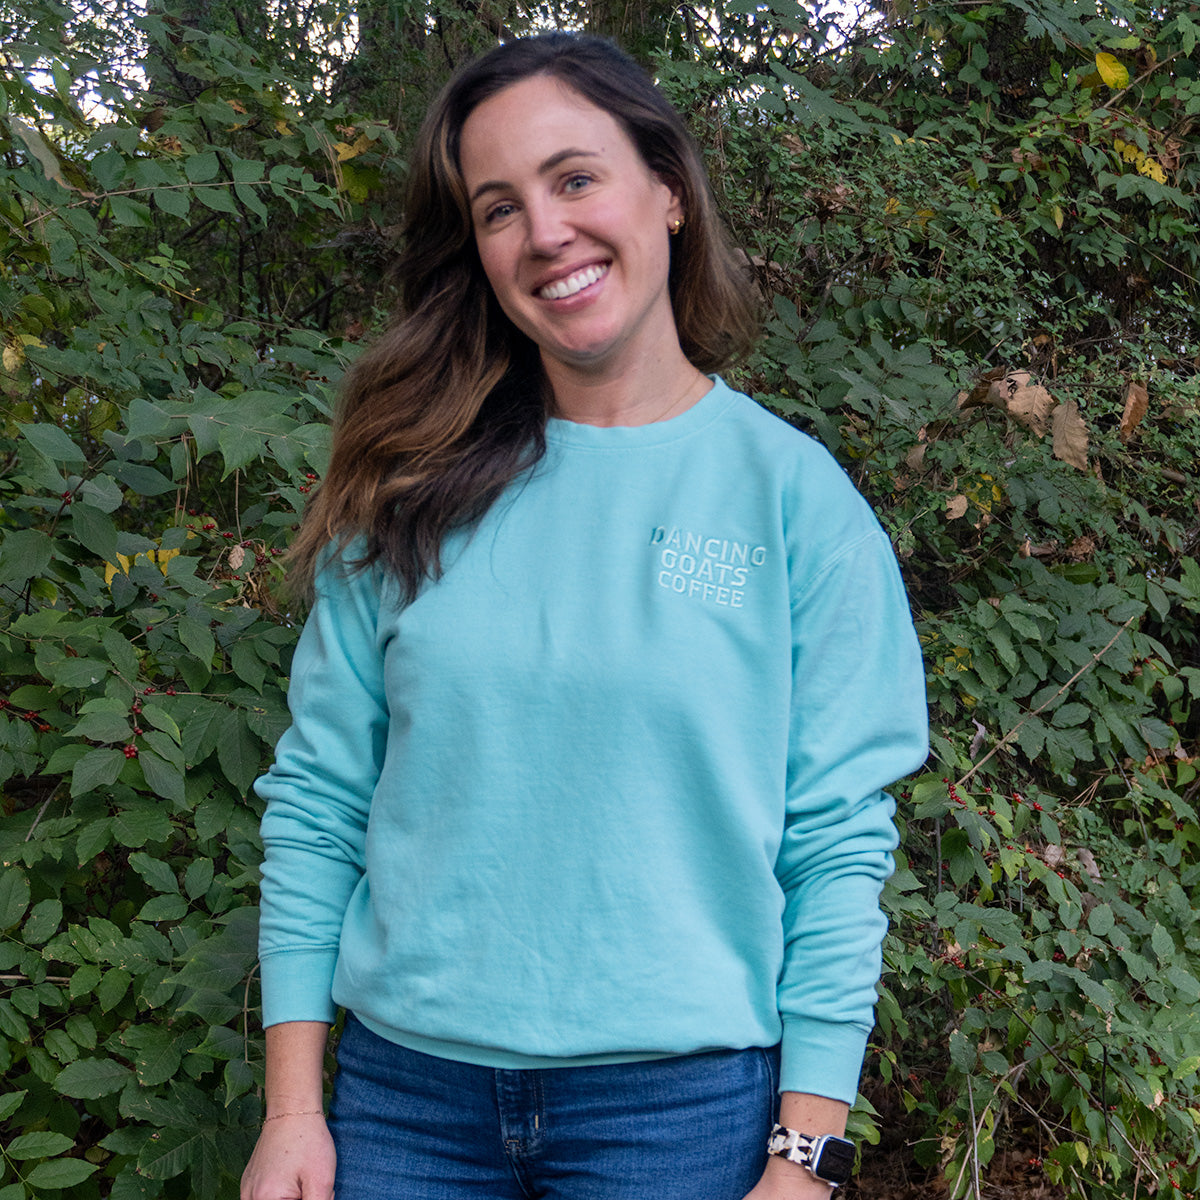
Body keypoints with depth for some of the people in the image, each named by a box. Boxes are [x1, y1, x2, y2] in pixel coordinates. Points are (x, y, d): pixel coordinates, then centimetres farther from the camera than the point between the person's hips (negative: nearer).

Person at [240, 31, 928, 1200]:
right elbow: (318, 797, 3)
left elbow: (838, 846, -5)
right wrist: (293, 1106, -1)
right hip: (405, 1083, 2)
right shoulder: (411, 489, 1)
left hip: (679, 1098, -2)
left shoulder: (795, 497, -4)